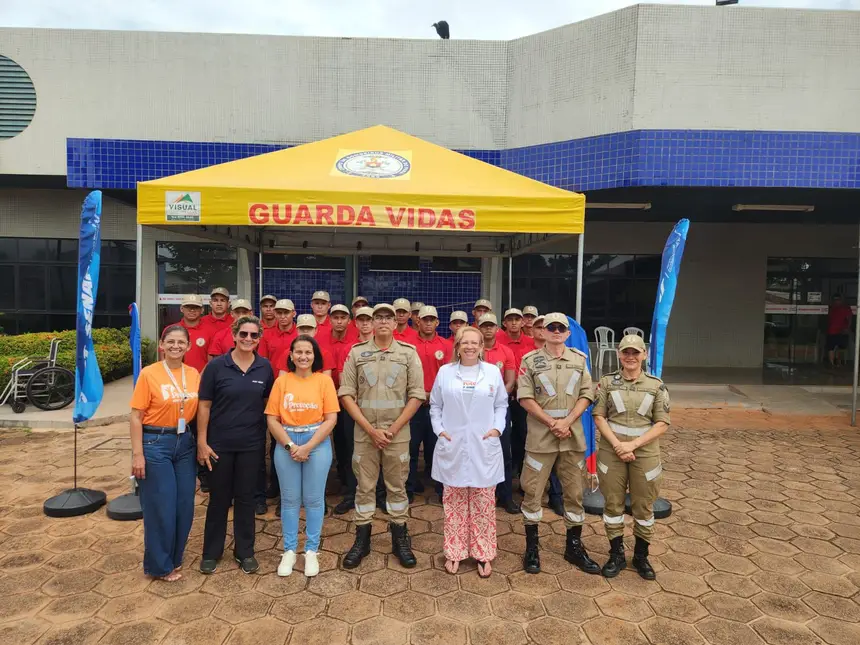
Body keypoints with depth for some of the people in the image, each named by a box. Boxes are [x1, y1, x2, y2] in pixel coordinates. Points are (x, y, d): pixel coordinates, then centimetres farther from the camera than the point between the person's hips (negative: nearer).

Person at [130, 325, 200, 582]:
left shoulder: (194, 374, 4)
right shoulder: (149, 373, -9)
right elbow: (136, 416, -10)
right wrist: (137, 454, -13)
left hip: (185, 443, 5)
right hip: (156, 443, -5)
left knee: (184, 505, 11)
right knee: (160, 507, 5)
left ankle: (174, 558, 32)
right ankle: (160, 565, 24)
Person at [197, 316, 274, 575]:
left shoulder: (265, 367, -2)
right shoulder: (216, 365, -9)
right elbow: (204, 405, -6)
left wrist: (270, 437, 5)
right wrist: (202, 442, -8)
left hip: (252, 444, 2)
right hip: (219, 442, -1)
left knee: (245, 497, 12)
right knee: (219, 498, 12)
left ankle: (245, 551, 28)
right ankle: (211, 552, 30)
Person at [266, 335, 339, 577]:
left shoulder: (324, 380, -2)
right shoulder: (282, 381, 2)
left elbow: (330, 419, -7)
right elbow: (272, 419, -1)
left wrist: (308, 447, -13)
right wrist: (290, 445, -12)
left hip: (317, 443, -1)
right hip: (286, 444, 1)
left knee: (314, 499, 7)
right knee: (290, 499, 11)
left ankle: (311, 551, 23)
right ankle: (289, 550, 25)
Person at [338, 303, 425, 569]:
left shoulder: (408, 353, 0)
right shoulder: (357, 352, 1)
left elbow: (416, 396, -2)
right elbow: (346, 394, -2)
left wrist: (393, 428, -9)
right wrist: (370, 429, -9)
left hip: (398, 433, 0)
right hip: (364, 432, 1)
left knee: (397, 485, 10)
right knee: (365, 486, 10)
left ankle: (400, 539, 25)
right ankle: (362, 539, 25)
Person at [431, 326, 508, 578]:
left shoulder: (493, 371, 2)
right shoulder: (445, 372, 2)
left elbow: (502, 404, 8)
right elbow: (435, 405, 8)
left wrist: (497, 427, -5)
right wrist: (439, 429, -3)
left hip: (484, 447, 0)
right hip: (452, 446, 0)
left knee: (483, 502, 7)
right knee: (454, 501, 9)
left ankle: (483, 554, 21)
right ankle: (454, 552, 23)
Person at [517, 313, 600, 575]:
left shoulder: (579, 359, 7)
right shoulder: (530, 360, -2)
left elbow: (586, 395, 3)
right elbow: (525, 398, -7)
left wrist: (567, 422, -11)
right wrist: (551, 422, -14)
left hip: (573, 435, 3)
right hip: (540, 435, -3)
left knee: (574, 491, 12)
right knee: (533, 491, 3)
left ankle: (574, 547, 27)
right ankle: (532, 548, 18)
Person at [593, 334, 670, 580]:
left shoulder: (656, 385, -1)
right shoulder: (607, 382, -1)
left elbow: (662, 423, -4)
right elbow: (599, 416, -2)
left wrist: (633, 444, -14)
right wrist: (617, 444, -14)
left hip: (645, 453, 0)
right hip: (612, 452, 0)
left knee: (644, 506, 11)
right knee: (613, 503, 9)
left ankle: (641, 556, 30)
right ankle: (617, 555, 26)